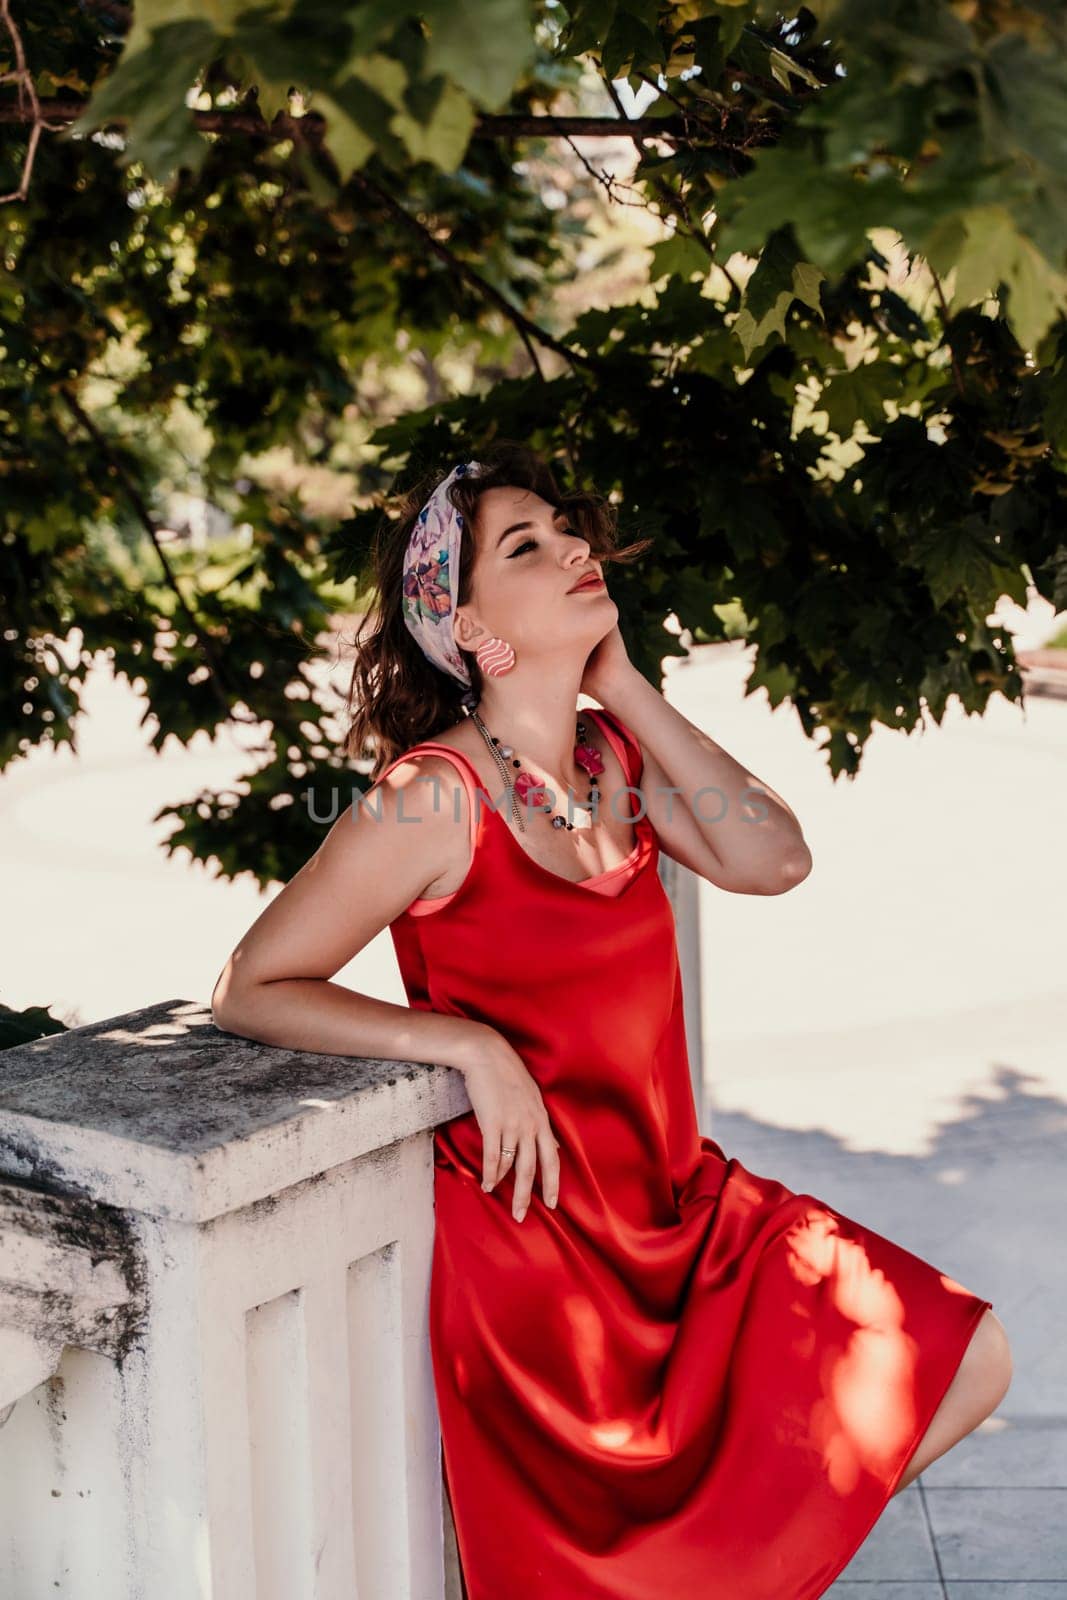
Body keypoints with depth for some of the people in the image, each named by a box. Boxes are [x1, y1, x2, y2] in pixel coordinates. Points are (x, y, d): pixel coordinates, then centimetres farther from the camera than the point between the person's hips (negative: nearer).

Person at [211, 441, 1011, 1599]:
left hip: (680, 1203, 7)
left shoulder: (616, 756, 3)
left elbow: (775, 861, -10)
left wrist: (624, 686, -9)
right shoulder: (436, 796, -17)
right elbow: (249, 990, -16)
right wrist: (470, 1043, -24)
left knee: (963, 1360, 4)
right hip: (531, 1236, -7)